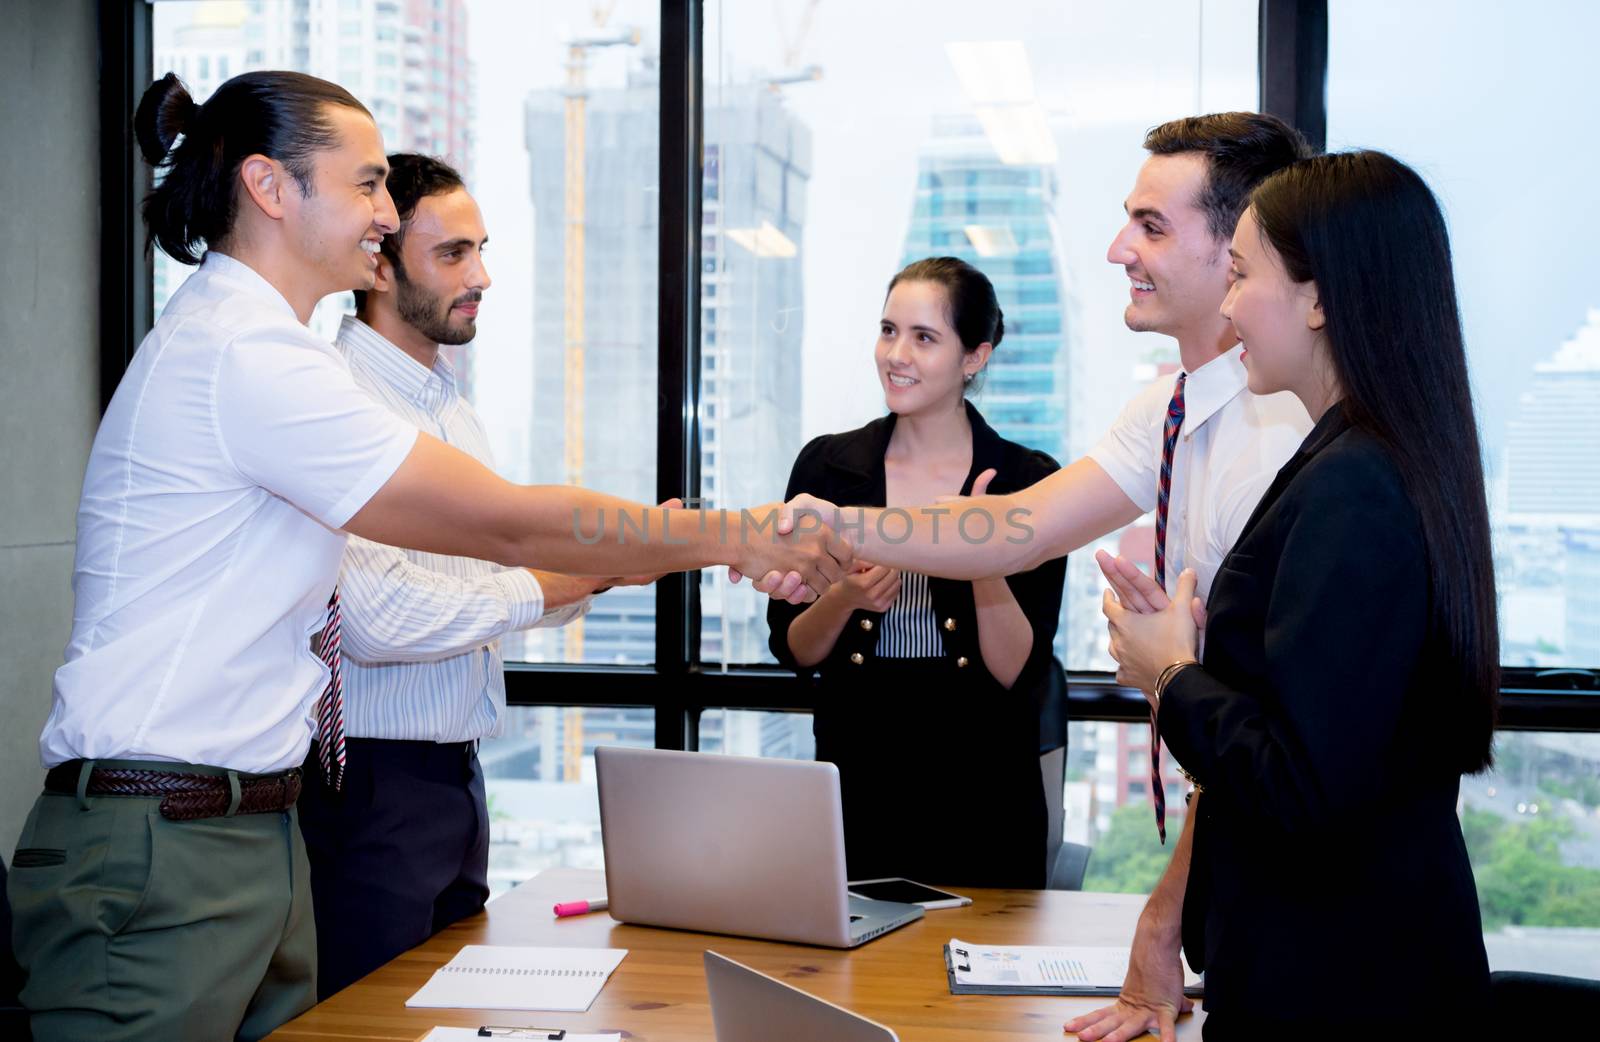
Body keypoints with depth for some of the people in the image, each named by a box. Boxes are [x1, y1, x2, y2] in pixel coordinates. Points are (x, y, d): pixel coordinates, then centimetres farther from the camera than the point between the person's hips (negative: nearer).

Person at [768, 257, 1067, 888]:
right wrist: (845, 598, -17)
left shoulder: (1028, 479, -5)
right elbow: (793, 651, 2)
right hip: (856, 782, 2)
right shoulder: (826, 465, 1)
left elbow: (1021, 672, -10)